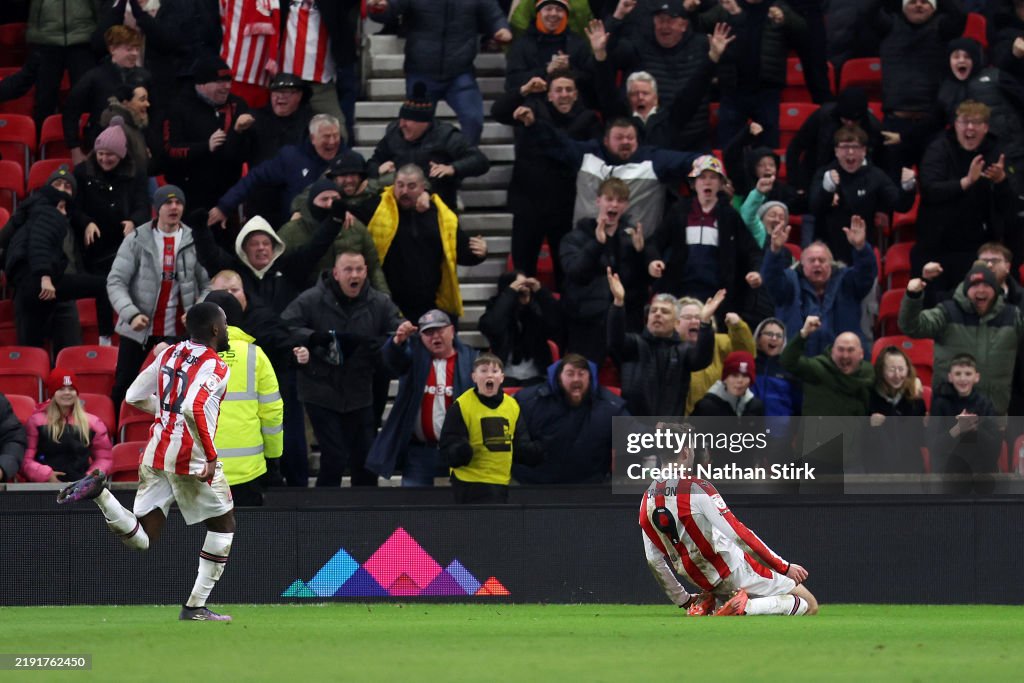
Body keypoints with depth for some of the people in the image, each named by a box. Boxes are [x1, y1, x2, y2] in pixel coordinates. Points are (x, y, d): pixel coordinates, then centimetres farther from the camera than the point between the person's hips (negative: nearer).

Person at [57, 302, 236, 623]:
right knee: (223, 524, 15)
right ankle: (196, 606, 12)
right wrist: (211, 457, -22)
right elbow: (194, 408, -27)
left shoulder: (169, 354, 13)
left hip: (156, 452, 6)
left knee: (142, 539, 6)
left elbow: (135, 396, 17)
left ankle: (100, 492, -18)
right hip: (191, 458, -6)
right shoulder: (215, 366, -10)